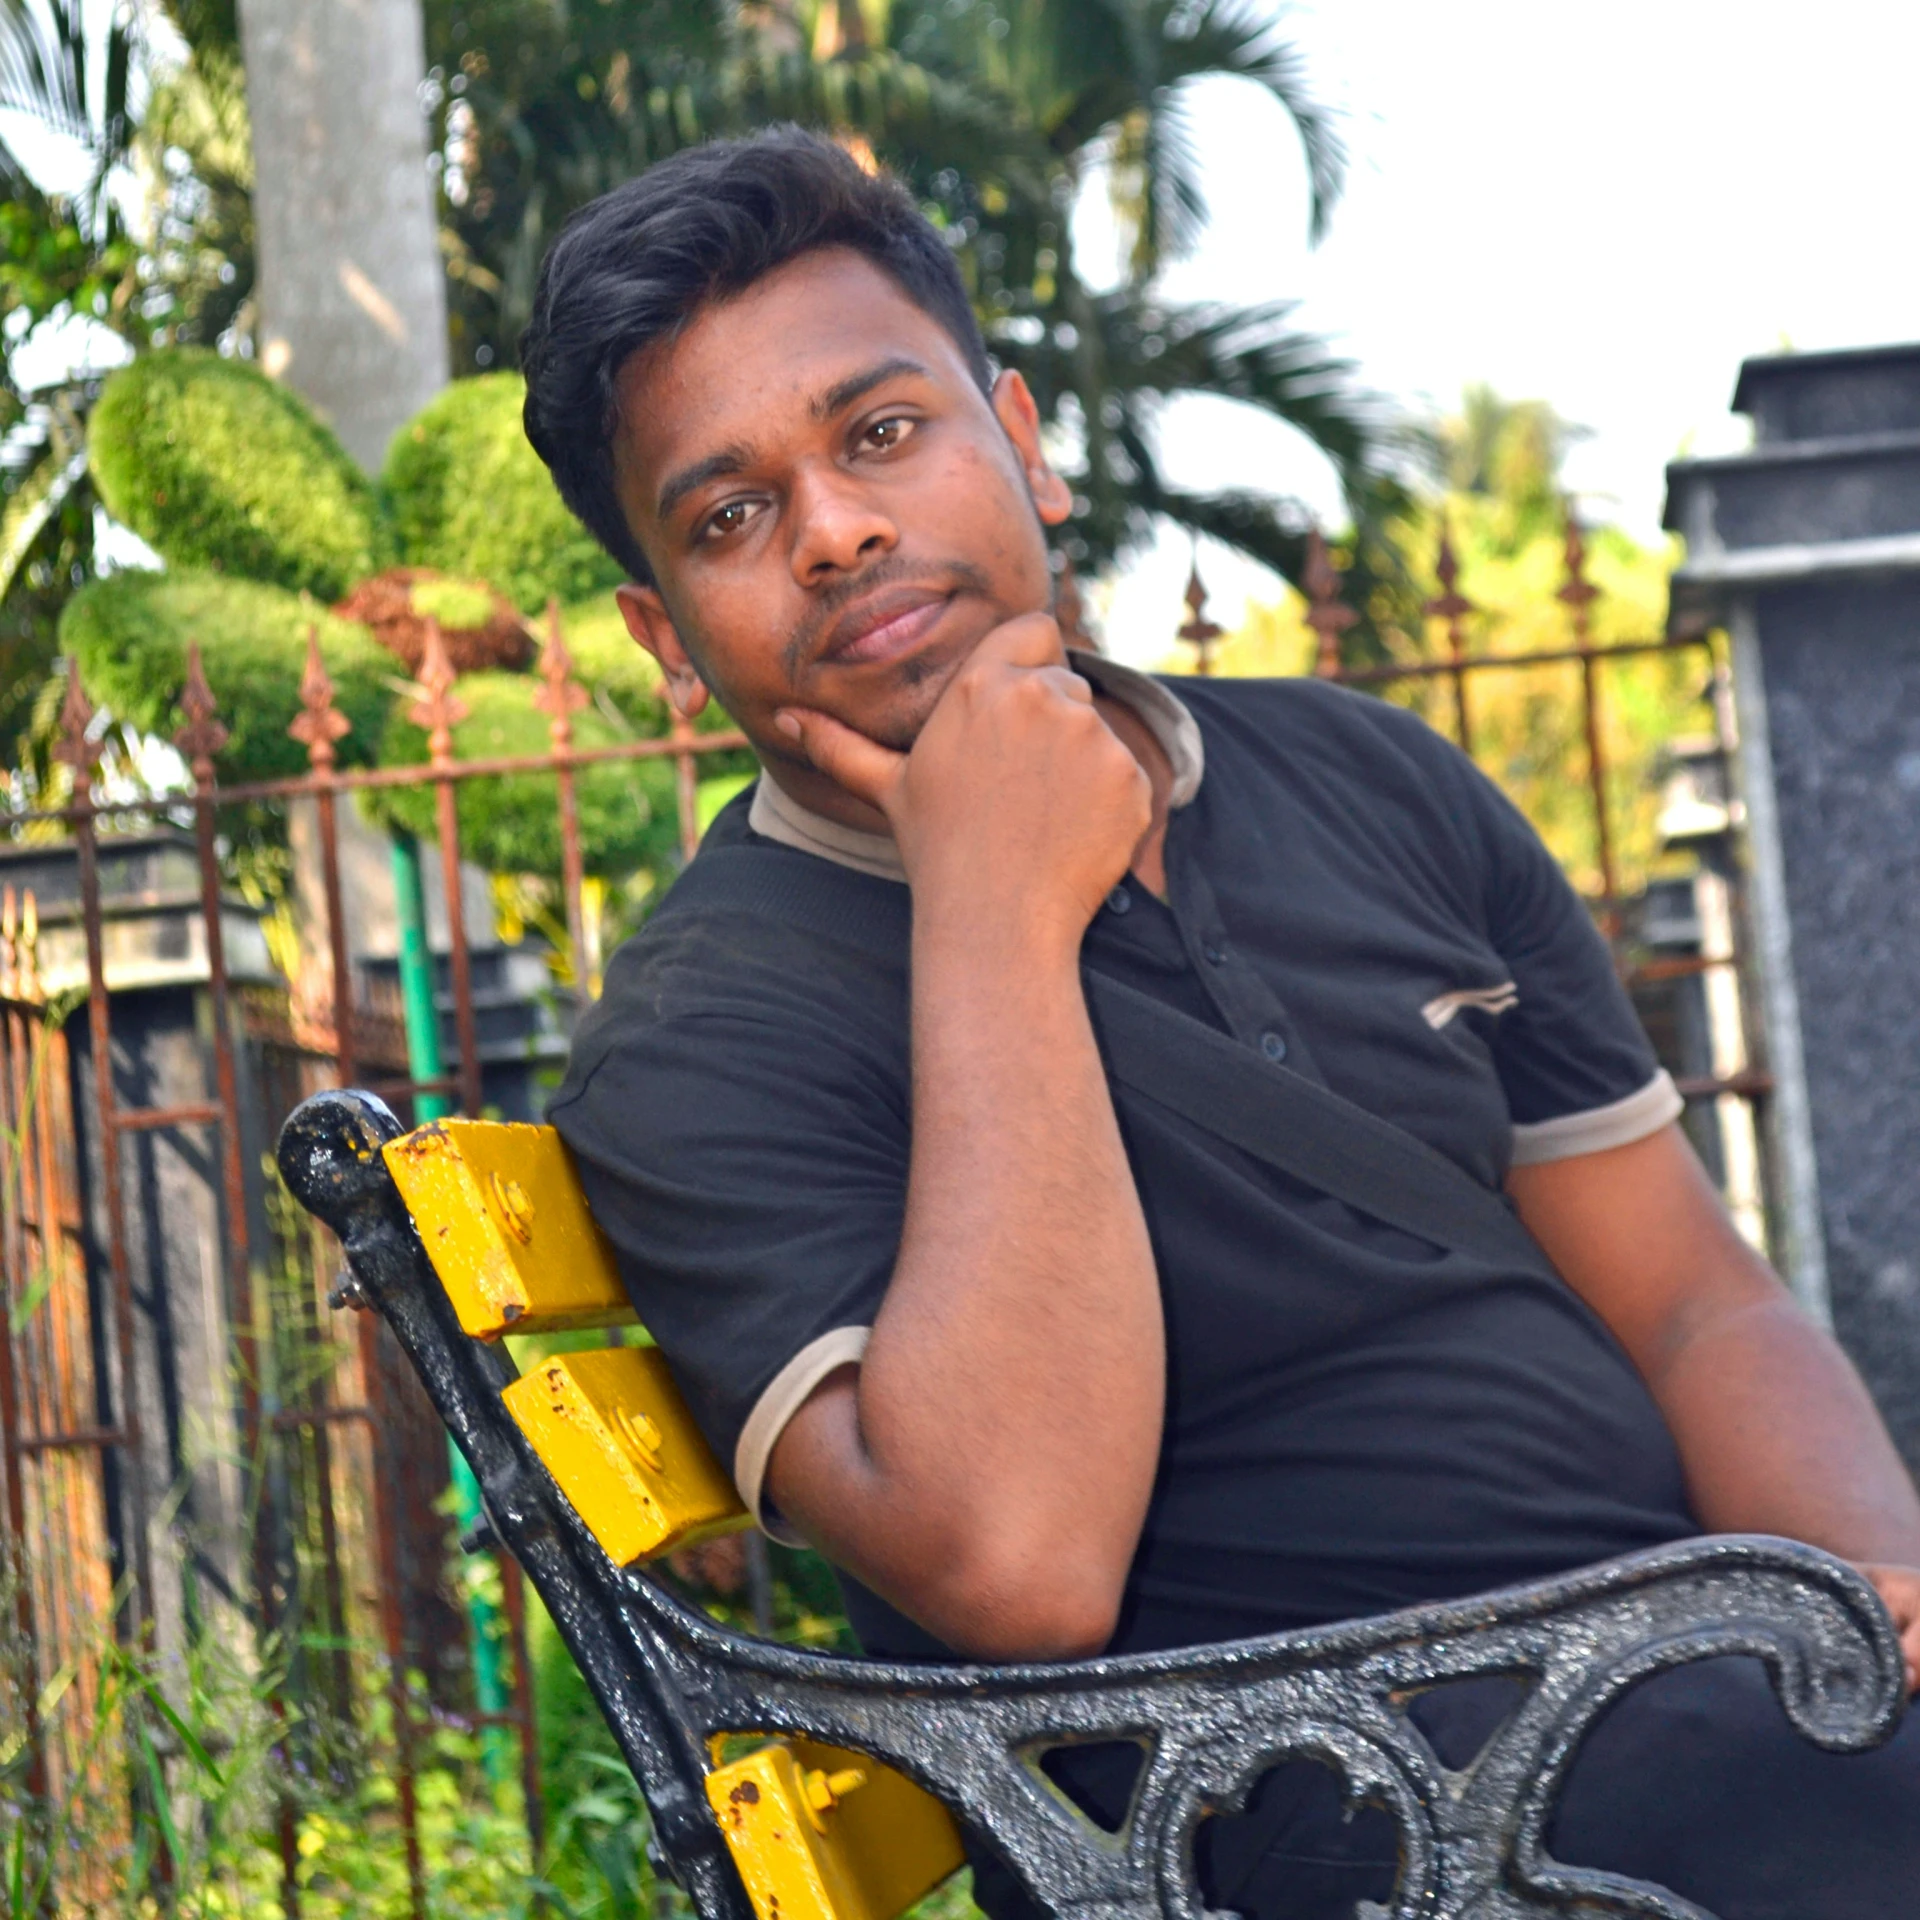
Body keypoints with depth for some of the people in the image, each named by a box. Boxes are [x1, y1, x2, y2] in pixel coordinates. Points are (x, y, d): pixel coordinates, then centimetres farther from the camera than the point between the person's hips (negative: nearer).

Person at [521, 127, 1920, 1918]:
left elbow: (1701, 1309, 14)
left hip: (1722, 1684, 7)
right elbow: (1015, 1567, -20)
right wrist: (994, 917, -15)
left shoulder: (1366, 780, 16)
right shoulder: (700, 1044, -3)